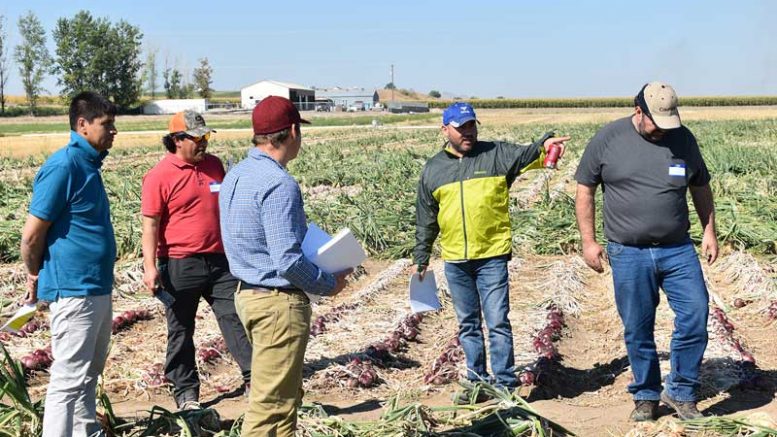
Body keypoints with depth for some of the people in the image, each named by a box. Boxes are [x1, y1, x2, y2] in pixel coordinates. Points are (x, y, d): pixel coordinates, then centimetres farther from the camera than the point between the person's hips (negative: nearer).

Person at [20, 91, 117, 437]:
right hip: (75, 291, -9)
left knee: (90, 374, 19)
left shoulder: (87, 163, 11)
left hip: (98, 289, 9)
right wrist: (36, 278, -1)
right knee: (69, 379, -5)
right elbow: (32, 236, -16)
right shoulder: (64, 166, -17)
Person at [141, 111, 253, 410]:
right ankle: (186, 393, 19)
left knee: (235, 318, 0)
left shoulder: (214, 165, 9)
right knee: (181, 331, 8)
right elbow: (150, 225, -10)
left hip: (220, 260, 4)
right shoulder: (159, 176, -9)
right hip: (180, 265, -4)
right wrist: (150, 267, -16)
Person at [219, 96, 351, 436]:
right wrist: (329, 285, -8)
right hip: (279, 302, -10)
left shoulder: (236, 175, 9)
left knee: (286, 394, 20)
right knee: (271, 403, -1)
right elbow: (288, 262, -24)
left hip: (248, 292, 10)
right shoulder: (278, 184, -21)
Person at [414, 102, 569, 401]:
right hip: (454, 261, 4)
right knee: (468, 325, 13)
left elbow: (525, 156, -16)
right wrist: (421, 259, 16)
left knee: (498, 322, -4)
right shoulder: (433, 169, 9)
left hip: (492, 256, -3)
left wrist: (544, 146, -38)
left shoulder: (495, 154, 2)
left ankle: (505, 384, 5)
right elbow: (425, 220, 15)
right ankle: (477, 382, 24)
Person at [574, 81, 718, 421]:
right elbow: (585, 190, 2)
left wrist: (709, 231, 9)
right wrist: (588, 241, -1)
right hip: (628, 255, -2)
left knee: (696, 316, -4)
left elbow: (701, 188, 16)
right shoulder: (608, 139, -4)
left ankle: (680, 392, 14)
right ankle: (646, 396, 25)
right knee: (637, 330, 6)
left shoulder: (683, 138, 4)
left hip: (678, 250, 2)